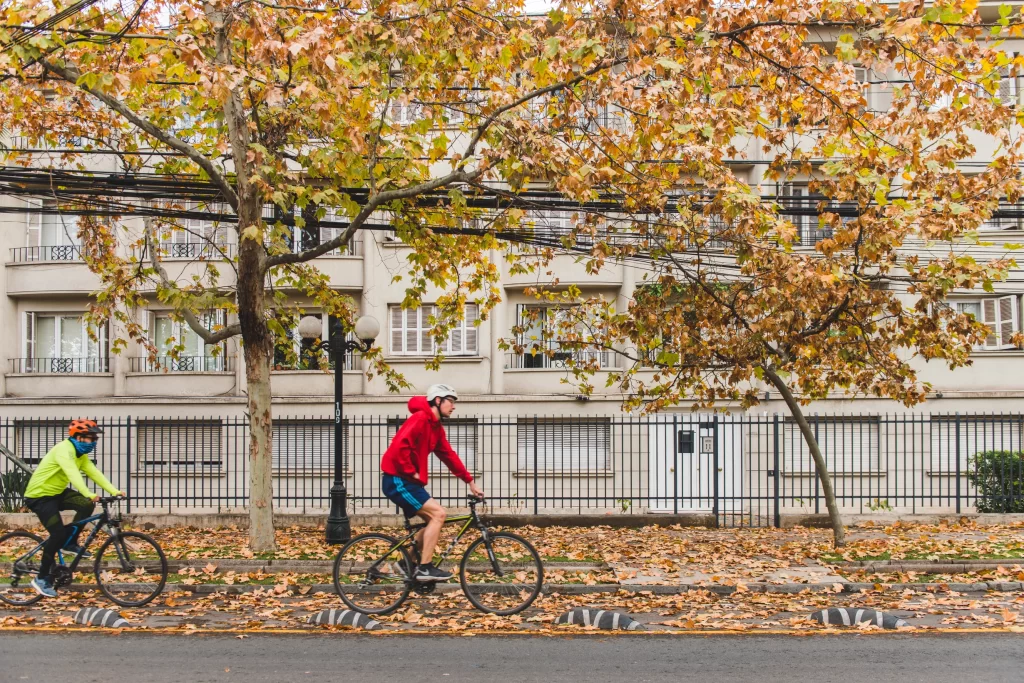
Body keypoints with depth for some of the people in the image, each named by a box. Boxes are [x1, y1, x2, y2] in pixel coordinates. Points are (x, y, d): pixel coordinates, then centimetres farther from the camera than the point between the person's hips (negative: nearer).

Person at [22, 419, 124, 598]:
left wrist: (114, 491, -16)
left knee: (86, 505, -12)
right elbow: (72, 473, -40)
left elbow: (94, 473, -4)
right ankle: (42, 578, -1)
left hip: (56, 492, 8)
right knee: (58, 533, -15)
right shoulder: (64, 449, -25)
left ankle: (70, 543, 6)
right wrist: (89, 494, -53)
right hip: (39, 495, -8)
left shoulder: (81, 455, 4)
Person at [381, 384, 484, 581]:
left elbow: (449, 456, 17)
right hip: (398, 480, -10)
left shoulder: (436, 427, 14)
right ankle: (424, 568, -8)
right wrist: (412, 473, -15)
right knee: (438, 513, -13)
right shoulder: (420, 419, -17)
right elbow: (399, 447, -28)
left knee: (433, 518, 13)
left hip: (406, 481, 10)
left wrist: (470, 481, 15)